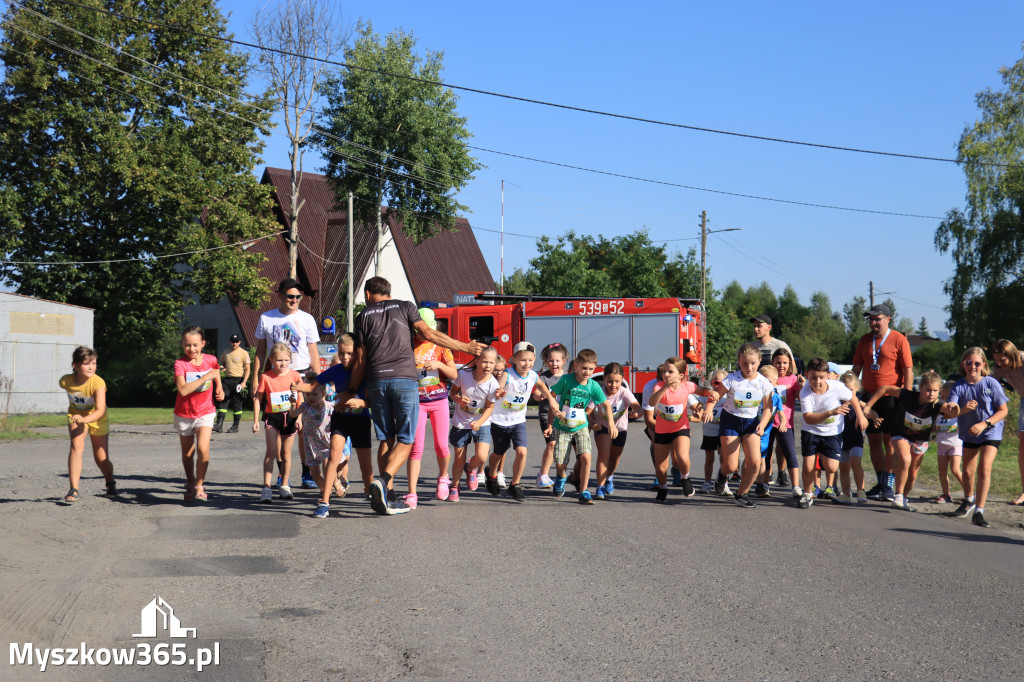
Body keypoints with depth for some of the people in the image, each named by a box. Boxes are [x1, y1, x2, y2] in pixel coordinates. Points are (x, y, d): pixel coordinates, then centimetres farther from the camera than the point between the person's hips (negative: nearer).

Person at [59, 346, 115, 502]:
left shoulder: (98, 383, -32)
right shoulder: (66, 381, -21)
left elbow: (100, 411, -40)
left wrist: (84, 419, -58)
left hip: (97, 419, -1)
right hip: (76, 415, 1)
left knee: (101, 458, 4)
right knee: (77, 445, -26)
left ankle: (110, 484, 37)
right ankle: (73, 490, -26)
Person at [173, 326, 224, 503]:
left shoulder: (211, 360, -6)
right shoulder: (180, 363, -16)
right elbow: (183, 390, -30)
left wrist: (219, 388, 4)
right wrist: (206, 377, -32)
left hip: (205, 412, 0)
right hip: (184, 414, 0)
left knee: (203, 448, -19)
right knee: (187, 453, 13)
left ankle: (200, 486, -6)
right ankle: (190, 485, 34)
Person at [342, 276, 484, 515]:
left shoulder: (363, 316, 14)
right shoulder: (404, 307, 12)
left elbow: (360, 359, 12)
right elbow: (428, 333, 0)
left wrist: (351, 391, 22)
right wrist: (465, 347, 4)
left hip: (376, 381, 2)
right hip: (404, 379, -2)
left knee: (387, 440, 11)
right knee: (405, 440, 1)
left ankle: (387, 497, 6)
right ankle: (383, 480, -22)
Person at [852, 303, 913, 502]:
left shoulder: (898, 340, -4)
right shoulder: (864, 340, 11)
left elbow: (908, 372, -6)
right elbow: (856, 368, 17)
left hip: (891, 397, -5)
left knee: (889, 441, -5)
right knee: (873, 441, 8)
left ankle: (889, 485, -1)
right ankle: (880, 483, 17)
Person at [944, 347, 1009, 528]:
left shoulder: (991, 383, -15)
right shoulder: (959, 386, -10)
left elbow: (1003, 410, -11)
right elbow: (949, 412, -20)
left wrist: (984, 424, -22)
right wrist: (963, 409, -41)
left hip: (991, 432, -3)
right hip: (969, 433, 3)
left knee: (984, 468, -18)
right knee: (967, 470, 12)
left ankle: (979, 511, -16)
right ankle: (968, 500, 41)